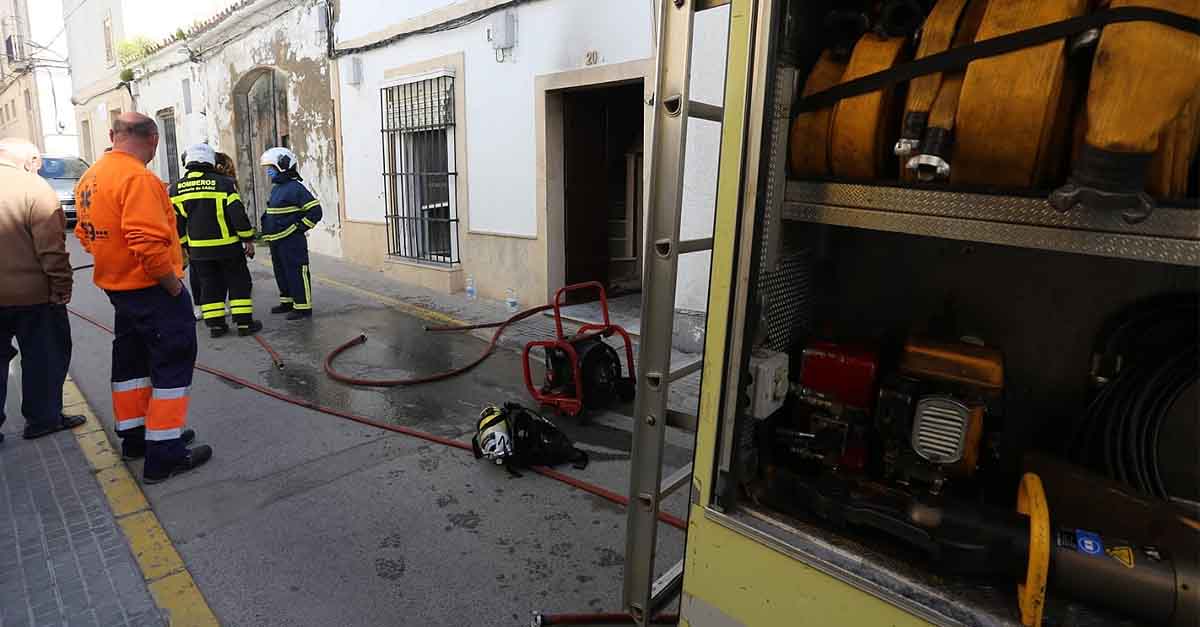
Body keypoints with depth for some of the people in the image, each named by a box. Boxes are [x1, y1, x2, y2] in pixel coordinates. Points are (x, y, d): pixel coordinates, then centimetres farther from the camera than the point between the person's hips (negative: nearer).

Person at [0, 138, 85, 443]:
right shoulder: (34, 187, -14)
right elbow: (51, 248, -18)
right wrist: (62, 286, -10)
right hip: (31, 294, -6)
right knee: (44, 358, 9)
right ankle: (42, 418, 18)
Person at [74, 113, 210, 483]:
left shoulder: (90, 177, 9)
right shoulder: (138, 178, -20)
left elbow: (86, 232, 17)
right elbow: (148, 242, -29)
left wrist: (115, 265, 21)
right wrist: (173, 284, -18)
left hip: (119, 287, 9)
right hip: (152, 289, -9)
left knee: (131, 361, 19)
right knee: (173, 365, -2)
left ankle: (134, 436, 32)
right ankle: (164, 455, 1)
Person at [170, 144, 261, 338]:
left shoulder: (176, 189, 3)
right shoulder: (223, 183, -11)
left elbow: (176, 222, 7)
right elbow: (238, 214, -12)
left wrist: (184, 246, 16)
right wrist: (248, 240, -4)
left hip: (198, 249, 4)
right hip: (228, 246, -4)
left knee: (209, 286, 13)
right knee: (239, 283, 6)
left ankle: (215, 324, 13)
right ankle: (244, 323, 5)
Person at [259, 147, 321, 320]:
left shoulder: (295, 188, -14)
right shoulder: (276, 189, 15)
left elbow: (315, 210, -19)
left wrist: (300, 228, -15)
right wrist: (269, 231, 20)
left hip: (291, 241, -10)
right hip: (276, 241, 10)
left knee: (296, 274, -6)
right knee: (281, 273, 18)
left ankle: (303, 307, 0)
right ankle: (287, 302, 31)